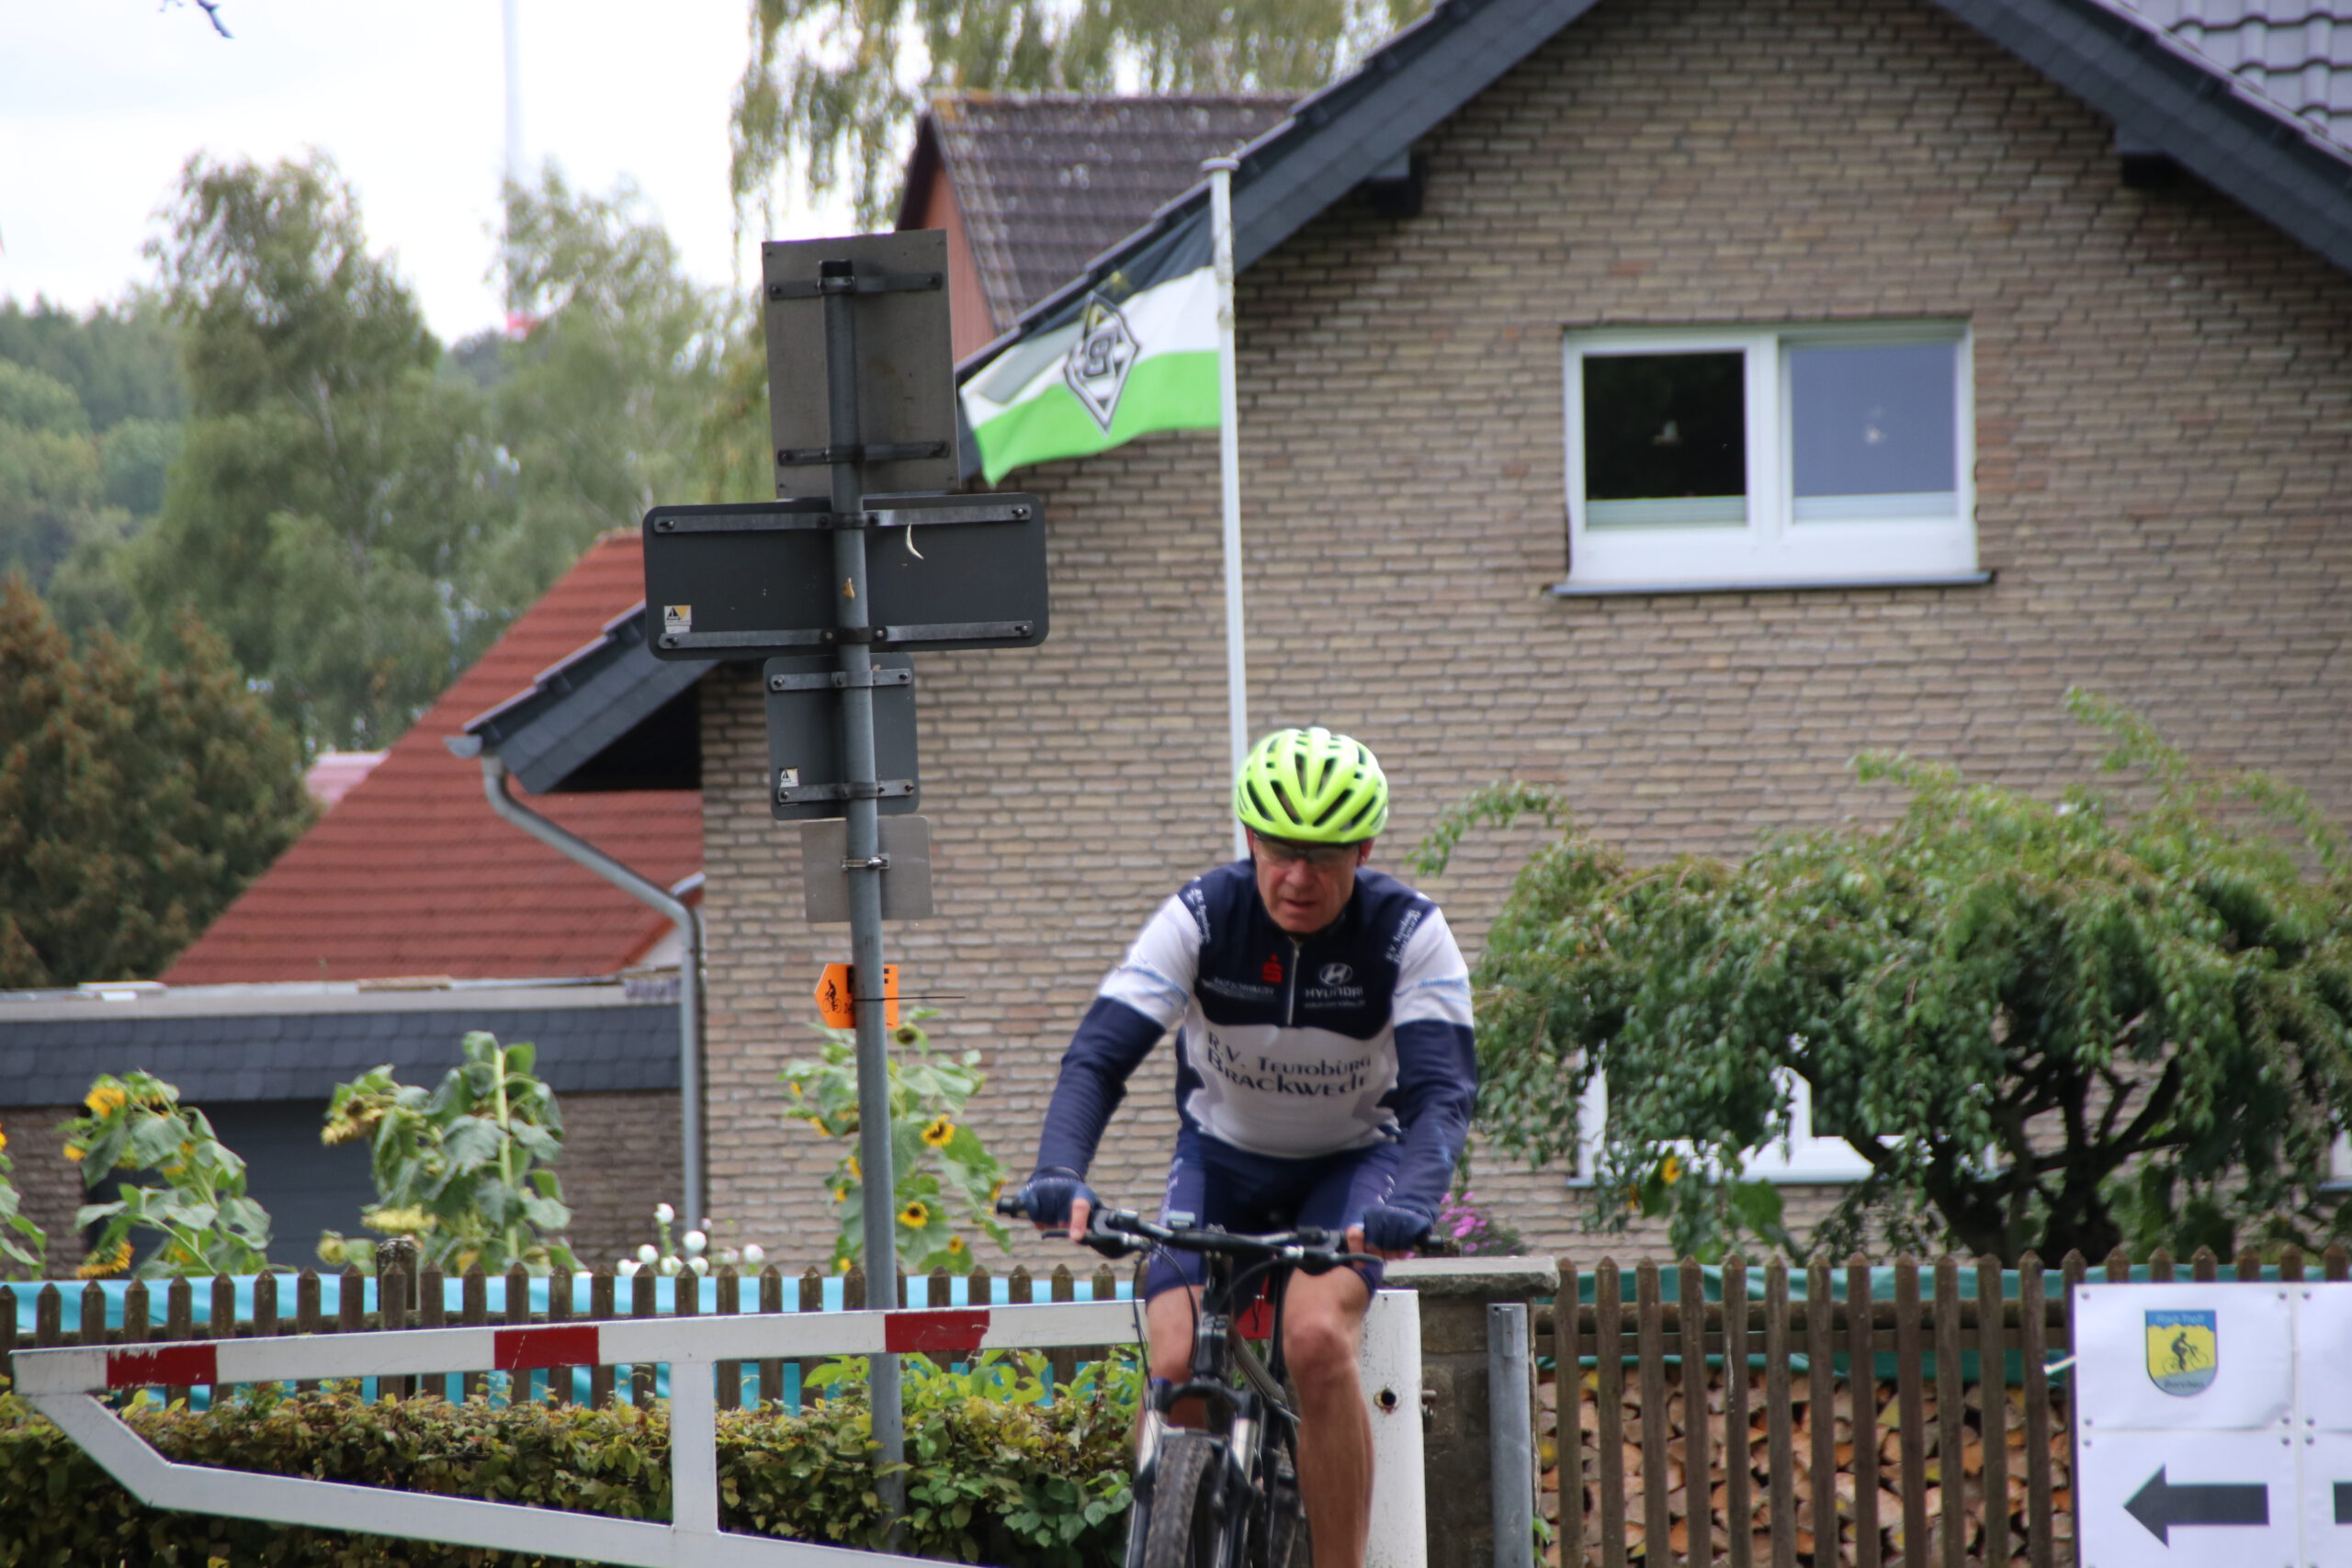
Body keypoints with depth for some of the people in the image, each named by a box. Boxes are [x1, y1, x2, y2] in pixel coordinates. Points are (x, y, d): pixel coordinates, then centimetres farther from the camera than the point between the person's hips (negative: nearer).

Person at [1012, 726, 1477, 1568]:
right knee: (1175, 1365, -20)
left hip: (1353, 1161, -2)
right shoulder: (1201, 917, -21)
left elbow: (1443, 1090, -31)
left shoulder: (1408, 934, -22)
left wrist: (1408, 1205, -51)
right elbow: (1097, 1056, -27)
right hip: (1223, 1155, 2)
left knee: (1317, 1339, -29)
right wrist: (1059, 1175, -46)